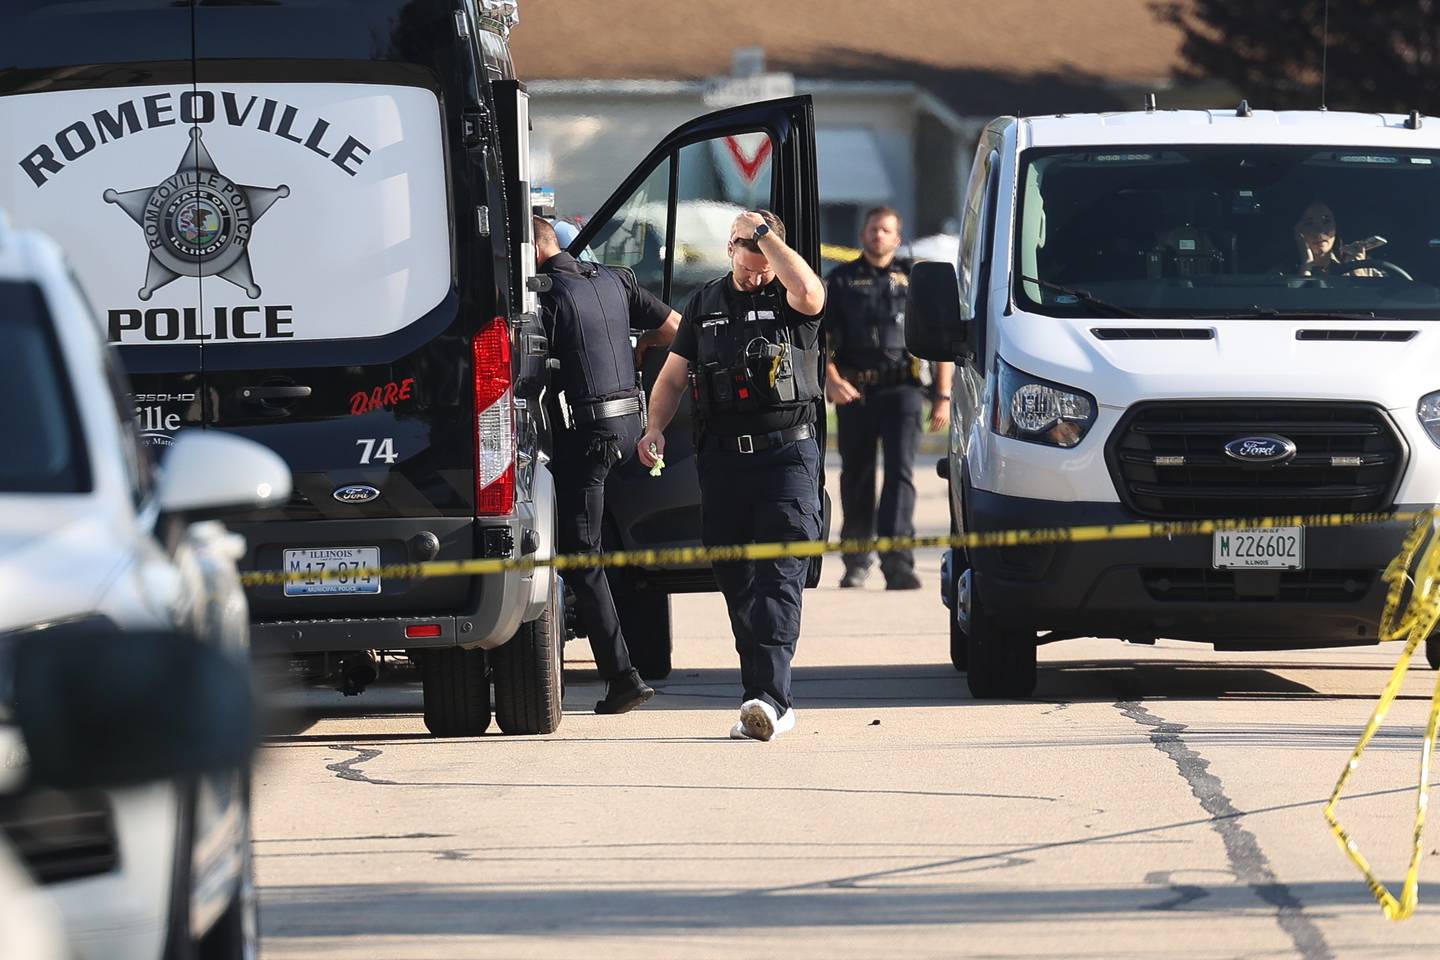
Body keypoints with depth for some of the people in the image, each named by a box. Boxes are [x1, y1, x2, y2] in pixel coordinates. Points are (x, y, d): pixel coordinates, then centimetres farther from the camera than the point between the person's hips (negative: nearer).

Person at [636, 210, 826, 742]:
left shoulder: (788, 299, 2)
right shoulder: (706, 304, 15)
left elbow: (809, 292, -24)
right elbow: (673, 376, 18)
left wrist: (763, 232, -16)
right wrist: (655, 429, 1)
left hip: (786, 454, -5)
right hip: (723, 457, 5)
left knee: (778, 579, -13)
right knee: (737, 581, 5)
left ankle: (768, 697, -22)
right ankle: (769, 703, 11)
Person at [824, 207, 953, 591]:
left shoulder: (915, 280, 11)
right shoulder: (840, 281, 12)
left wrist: (943, 396, 3)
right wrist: (831, 380, -12)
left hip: (901, 389, -1)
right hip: (854, 393, 1)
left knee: (900, 472, -15)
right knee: (856, 477, 8)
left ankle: (897, 561, -23)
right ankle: (856, 562, 22)